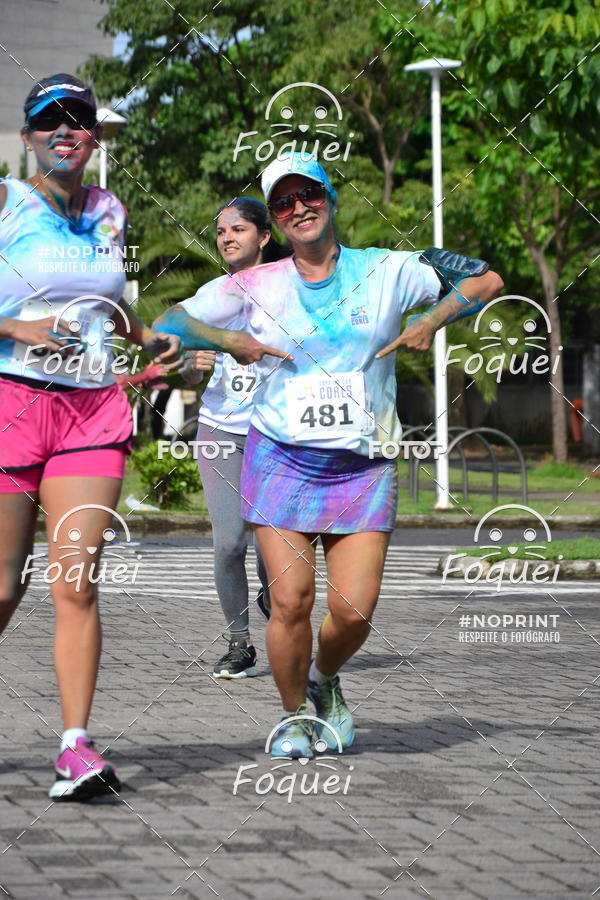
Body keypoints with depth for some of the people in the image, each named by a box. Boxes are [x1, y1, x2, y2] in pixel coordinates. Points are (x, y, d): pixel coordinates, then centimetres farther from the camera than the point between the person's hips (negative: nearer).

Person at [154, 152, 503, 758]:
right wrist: (225, 339, -10)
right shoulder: (254, 287, 4)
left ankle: (324, 680, 26)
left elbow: (485, 281, 11)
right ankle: (294, 714, 15)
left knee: (353, 610, -8)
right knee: (291, 600, -10)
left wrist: (431, 322, -4)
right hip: (281, 460, 0)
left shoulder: (386, 272, 5)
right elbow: (167, 325, 6)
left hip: (363, 469, 1)